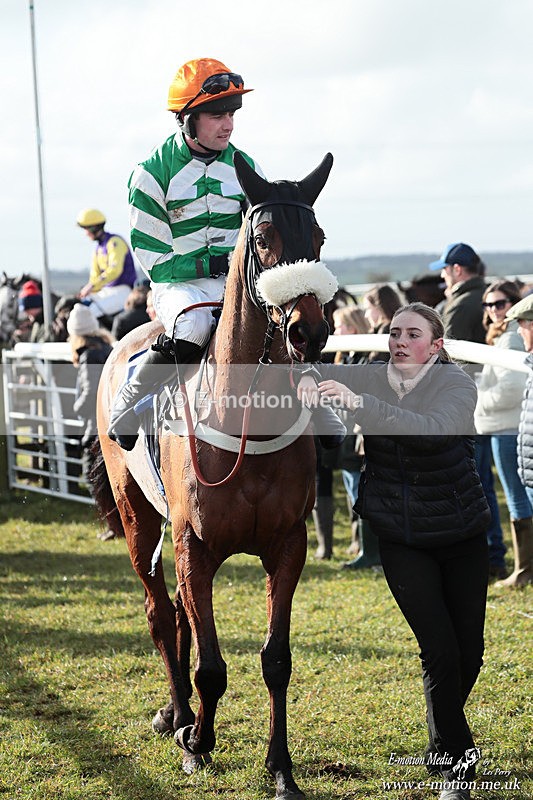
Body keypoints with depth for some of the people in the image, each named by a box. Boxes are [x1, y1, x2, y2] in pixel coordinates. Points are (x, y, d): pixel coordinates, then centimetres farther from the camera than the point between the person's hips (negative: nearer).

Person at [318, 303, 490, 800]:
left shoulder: (457, 384, -16)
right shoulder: (366, 378, -6)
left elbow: (432, 430, -36)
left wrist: (360, 404, -44)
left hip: (461, 534, 0)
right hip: (400, 538, 0)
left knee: (469, 651, 8)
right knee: (440, 651, -9)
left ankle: (443, 740, 37)